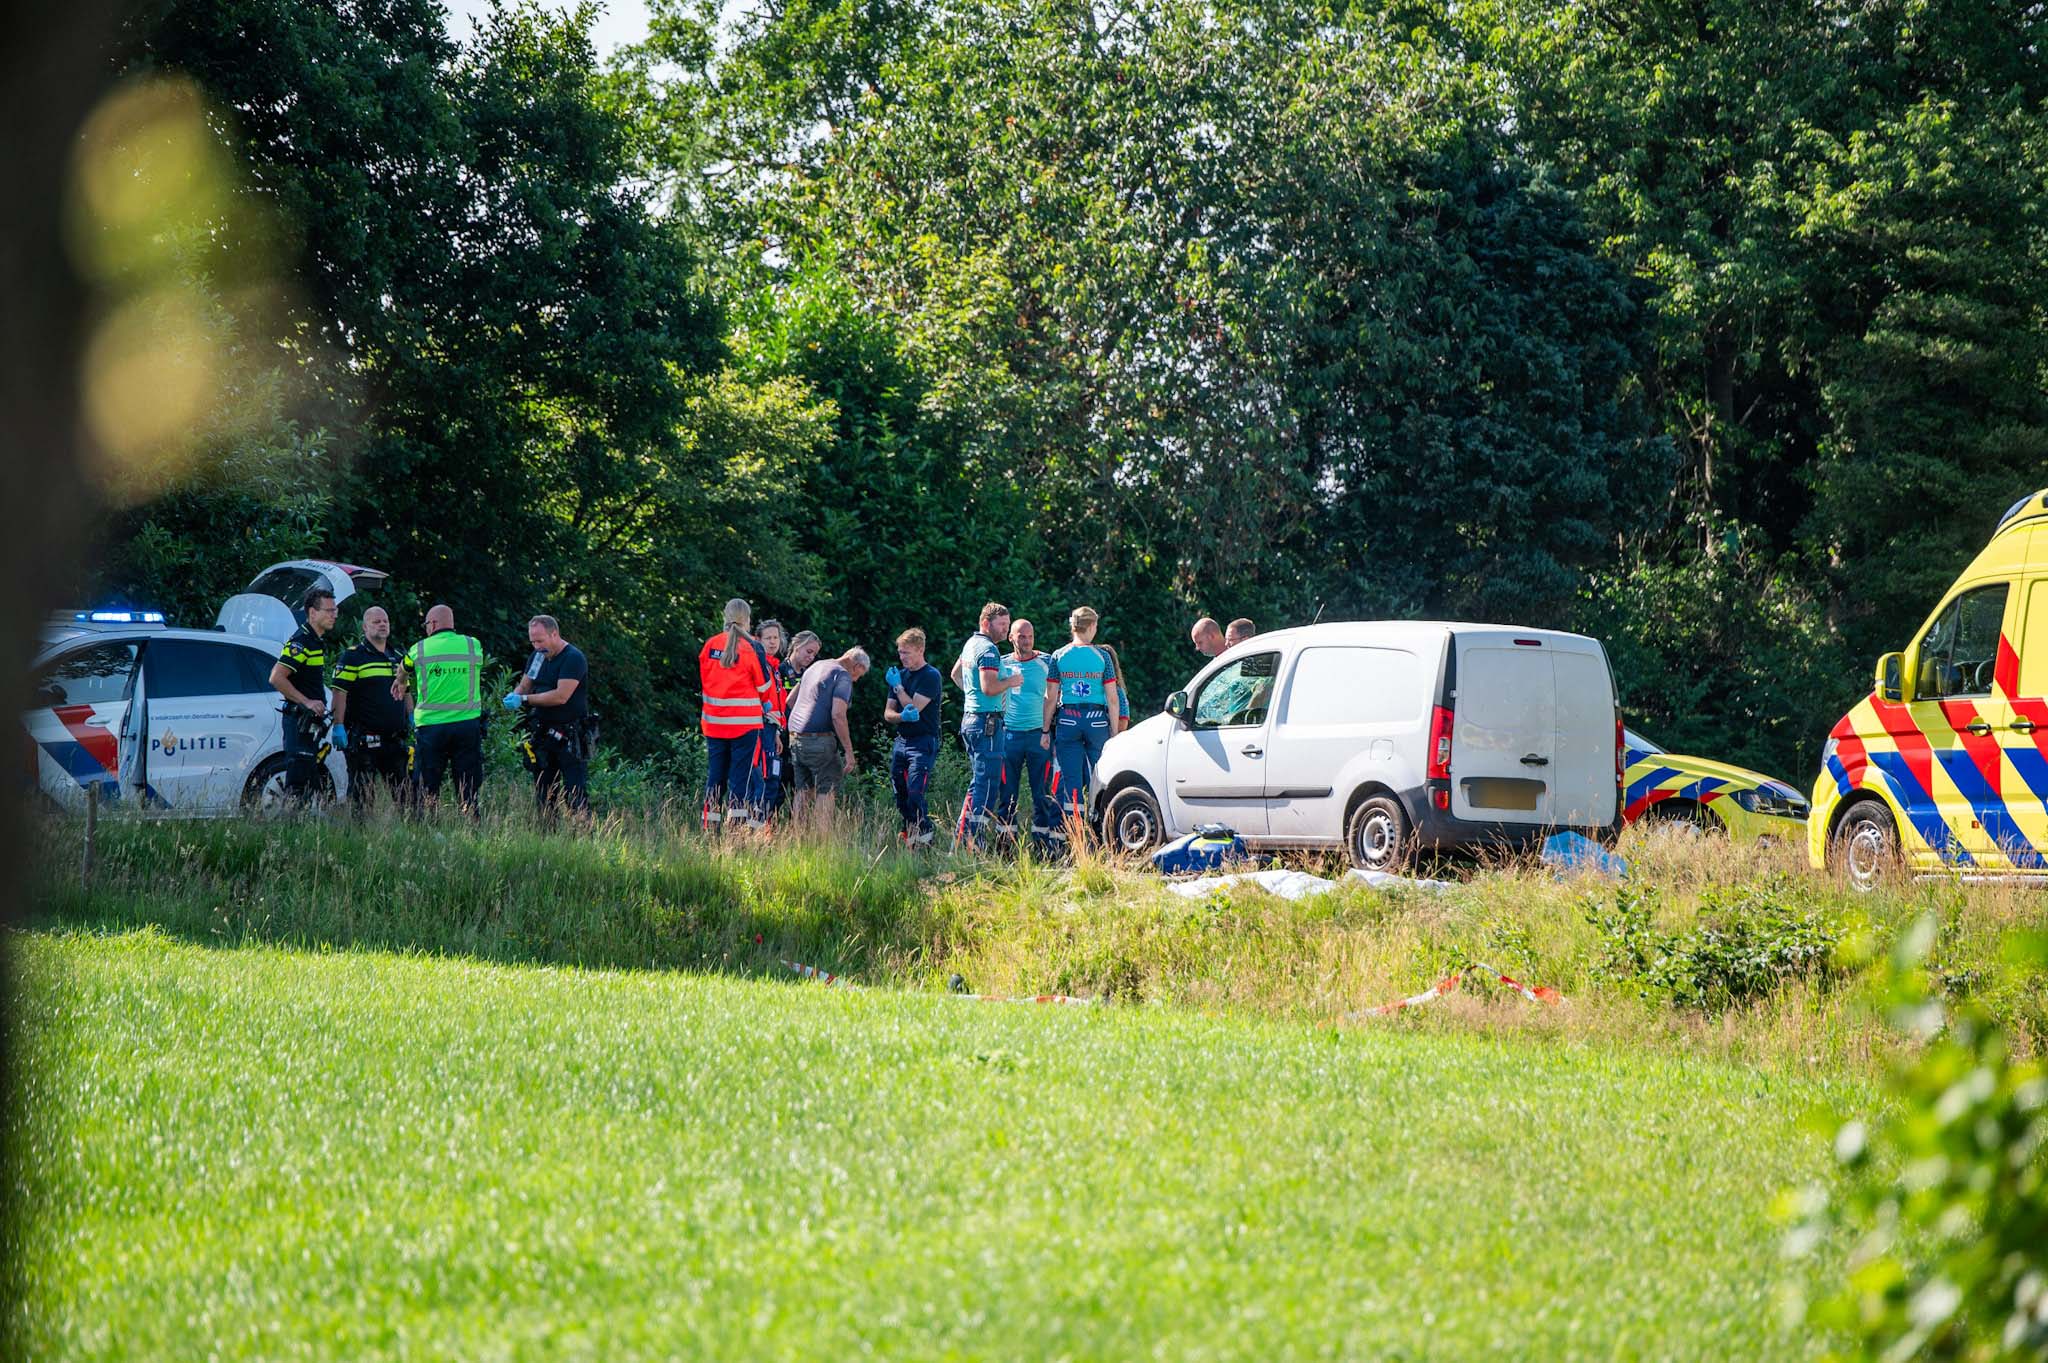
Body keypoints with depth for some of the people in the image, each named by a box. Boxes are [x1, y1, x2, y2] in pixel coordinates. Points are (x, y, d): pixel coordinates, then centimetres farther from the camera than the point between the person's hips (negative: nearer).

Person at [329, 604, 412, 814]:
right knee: (362, 794, -5)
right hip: (363, 739, -6)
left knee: (401, 792, 8)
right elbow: (340, 692, -10)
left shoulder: (397, 657, 18)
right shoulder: (353, 657, -3)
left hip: (395, 739, 6)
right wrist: (338, 726, -17)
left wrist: (411, 718, 17)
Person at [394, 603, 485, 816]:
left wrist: (400, 683, 47)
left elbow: (403, 671, 21)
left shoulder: (419, 650, 0)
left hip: (430, 725, -1)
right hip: (468, 724, 1)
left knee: (427, 790, 6)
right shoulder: (473, 646, 2)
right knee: (468, 789, 5)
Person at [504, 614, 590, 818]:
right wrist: (513, 697, -8)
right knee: (543, 795, 8)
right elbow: (524, 686, 16)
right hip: (543, 734, 8)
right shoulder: (538, 657, 12)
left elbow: (561, 696, -21)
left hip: (570, 736, -8)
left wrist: (525, 700, -16)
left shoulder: (573, 658, -13)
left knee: (576, 794, -10)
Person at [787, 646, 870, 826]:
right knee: (827, 790, -4)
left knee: (804, 789, 15)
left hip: (796, 737, 8)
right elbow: (838, 715, -18)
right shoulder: (843, 676, -8)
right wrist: (849, 751, -16)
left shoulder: (815, 667, 18)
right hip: (818, 740, -8)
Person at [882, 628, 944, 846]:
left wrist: (898, 687, -4)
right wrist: (902, 716, -13)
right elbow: (888, 714, 10)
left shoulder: (930, 676, -7)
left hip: (923, 743, -7)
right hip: (900, 741, 8)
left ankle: (924, 839, -12)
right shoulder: (900, 674, 15)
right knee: (900, 795, 8)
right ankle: (908, 834, 19)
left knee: (915, 794, -18)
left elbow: (914, 706, -16)